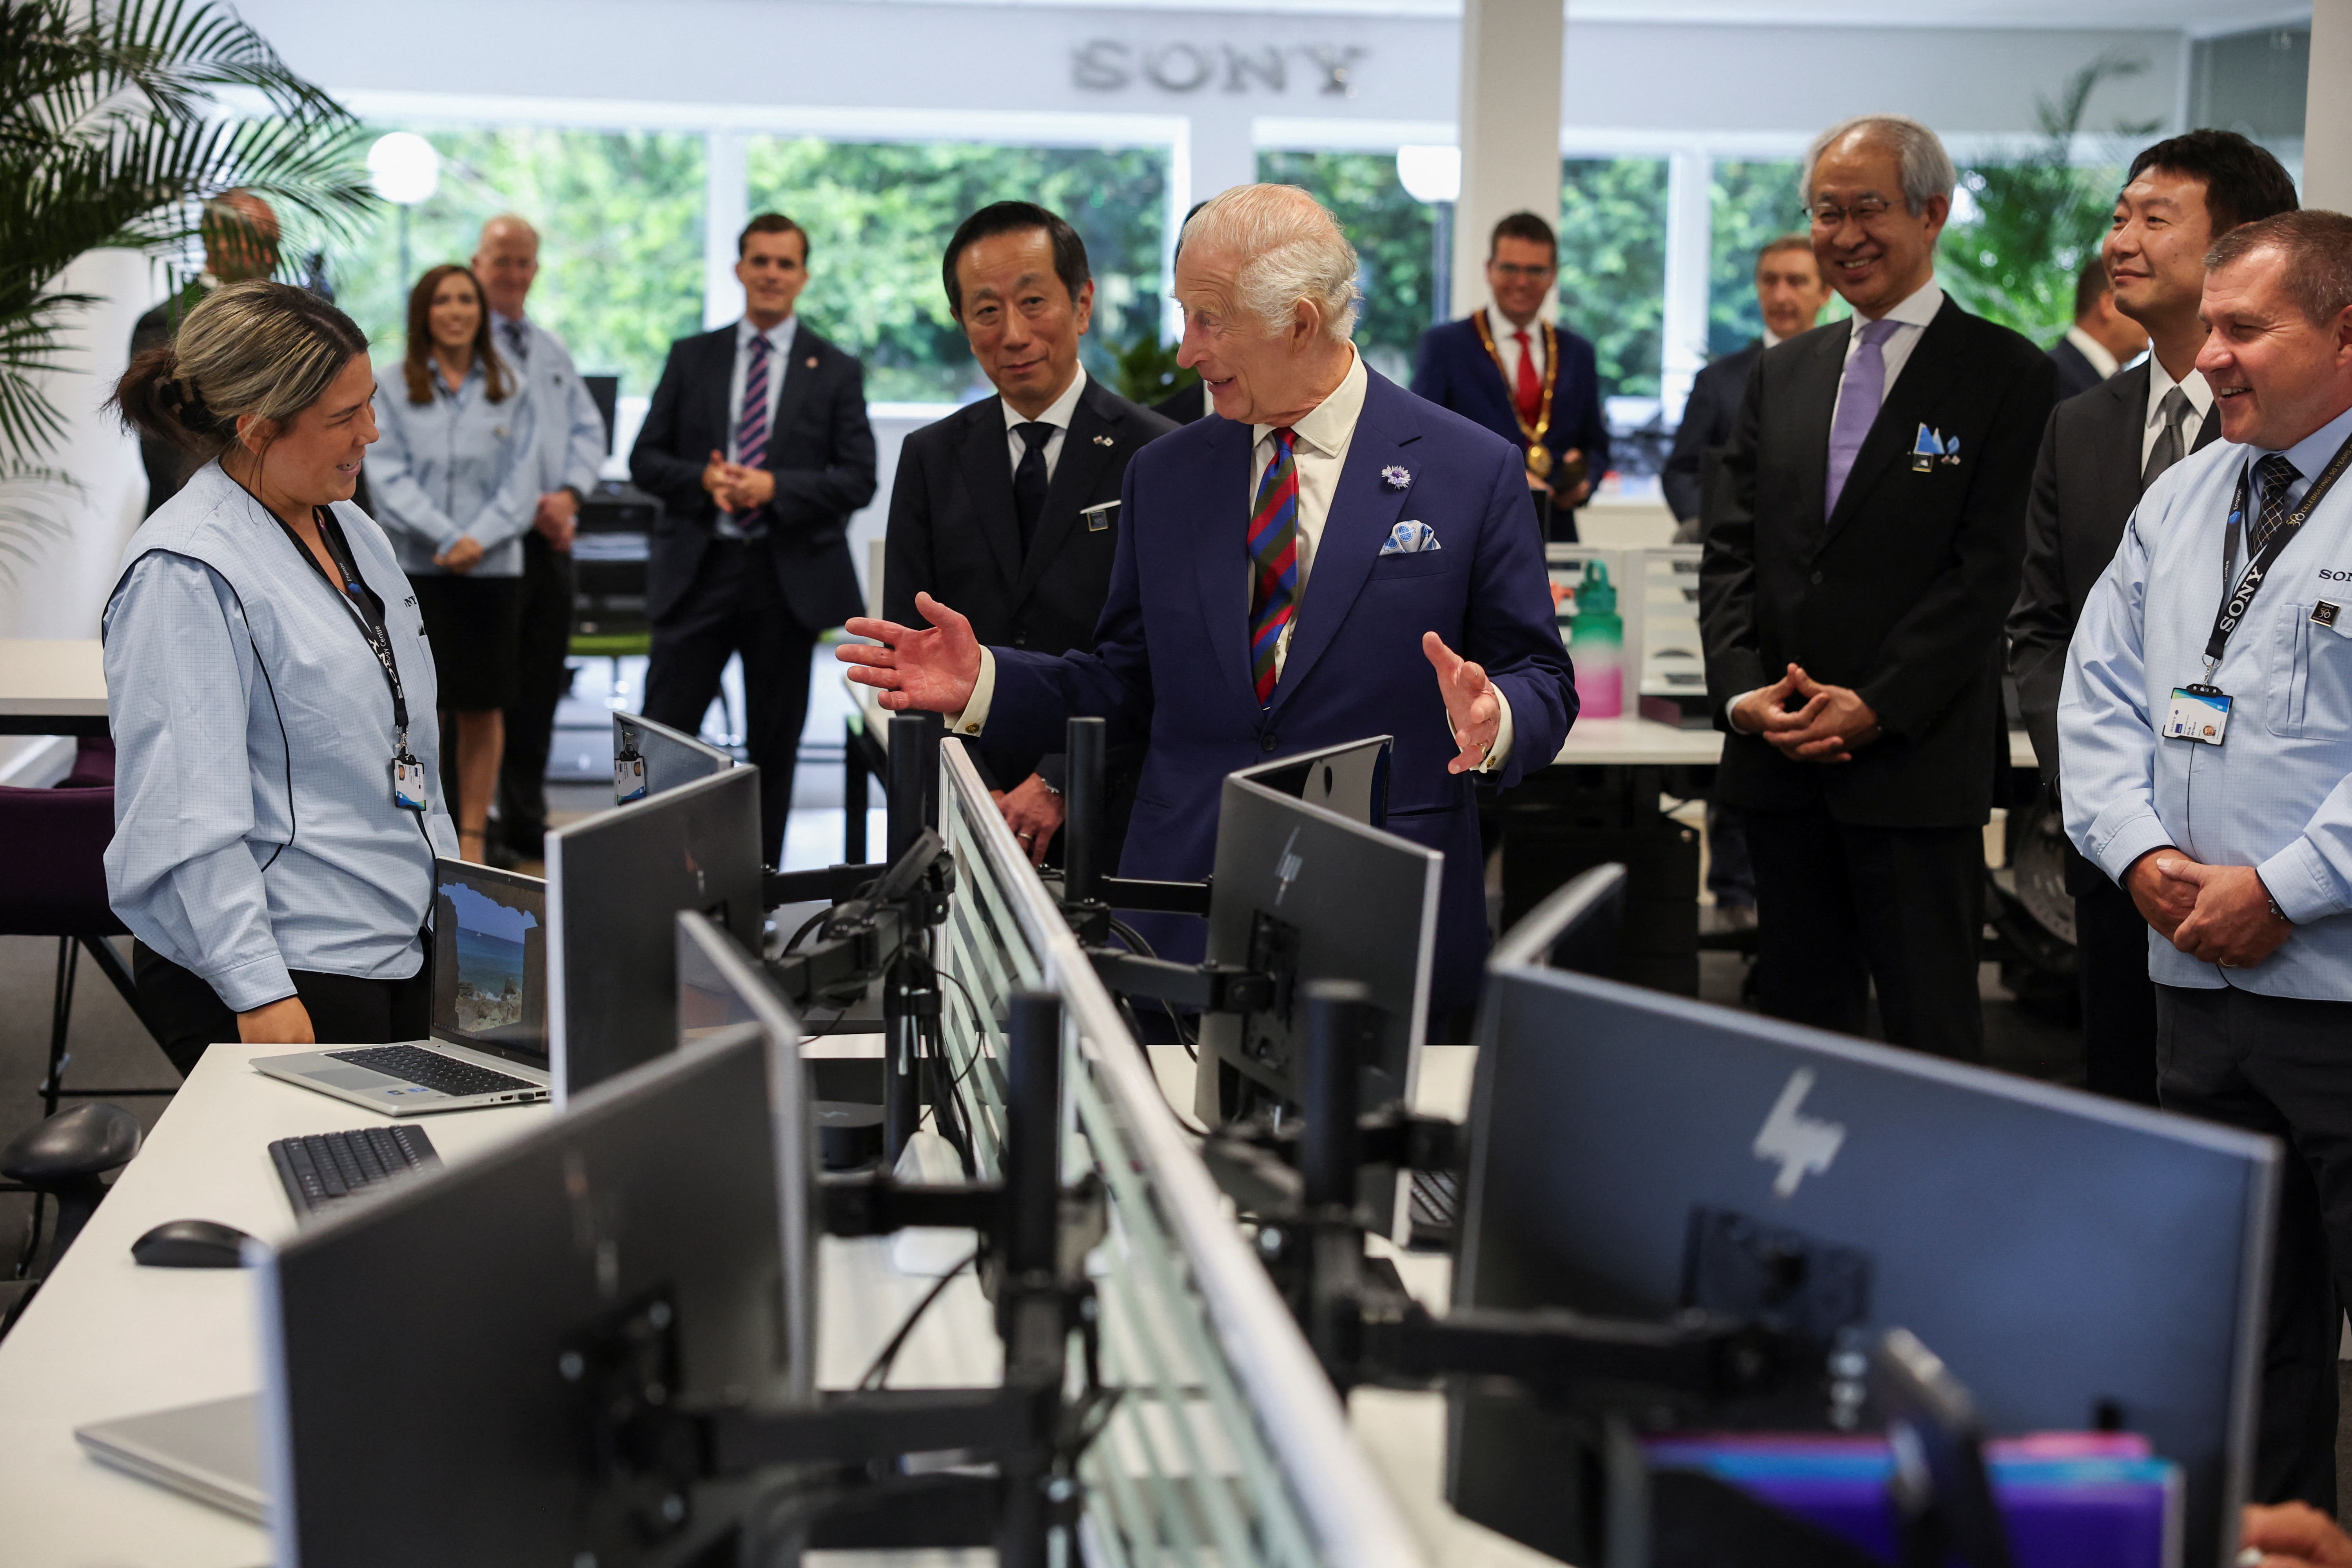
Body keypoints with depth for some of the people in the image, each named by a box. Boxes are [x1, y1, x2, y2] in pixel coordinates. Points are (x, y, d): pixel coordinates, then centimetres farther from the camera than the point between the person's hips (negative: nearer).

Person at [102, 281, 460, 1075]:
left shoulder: (352, 530, 13)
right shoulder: (182, 575, -14)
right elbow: (188, 810, -19)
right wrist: (258, 993, -23)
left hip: (401, 950, 8)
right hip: (285, 971, -8)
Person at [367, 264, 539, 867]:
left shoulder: (510, 391, 10)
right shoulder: (391, 387, 4)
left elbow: (521, 479, 4)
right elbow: (391, 478, -3)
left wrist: (480, 539, -11)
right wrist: (447, 539, -14)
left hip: (492, 568, 2)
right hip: (416, 567, -2)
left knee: (483, 708, 4)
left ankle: (473, 835, 13)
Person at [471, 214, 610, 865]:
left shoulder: (554, 353, 18)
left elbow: (589, 431, 15)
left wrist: (568, 494, -4)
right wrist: (528, 507, -15)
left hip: (552, 537, 7)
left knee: (540, 688, 11)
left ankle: (527, 824, 19)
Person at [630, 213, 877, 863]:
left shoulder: (836, 371, 4)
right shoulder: (691, 357, 9)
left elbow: (859, 480, -2)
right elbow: (645, 458, 7)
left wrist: (775, 487, -16)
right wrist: (703, 479, -13)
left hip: (789, 576, 0)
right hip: (699, 569, 1)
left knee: (775, 742, 7)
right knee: (663, 728, -4)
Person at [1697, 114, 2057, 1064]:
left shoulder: (2007, 374, -2)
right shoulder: (1782, 373, 15)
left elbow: (1988, 568, -9)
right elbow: (1730, 548, 10)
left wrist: (1875, 708, -15)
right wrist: (1741, 691, -5)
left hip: (1917, 764, -5)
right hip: (1778, 762, 5)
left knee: (1931, 1032, -1)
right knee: (1799, 1013, 11)